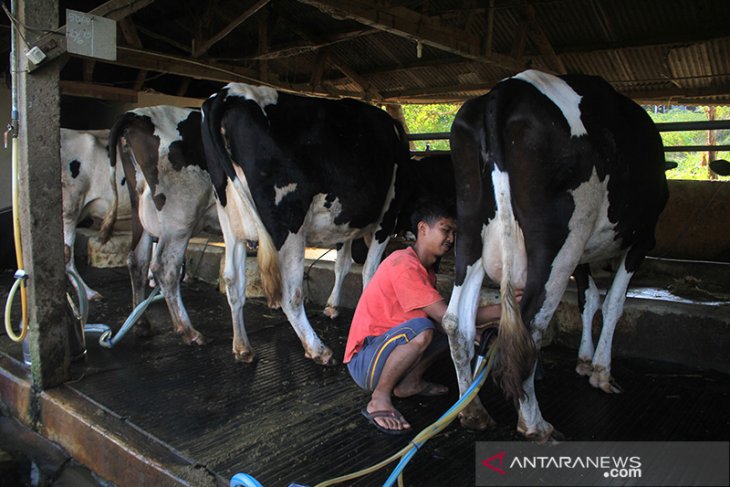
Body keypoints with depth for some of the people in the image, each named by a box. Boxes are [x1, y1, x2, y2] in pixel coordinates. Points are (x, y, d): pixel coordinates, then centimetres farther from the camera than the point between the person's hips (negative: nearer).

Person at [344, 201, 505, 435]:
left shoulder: (426, 269, 10)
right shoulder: (404, 264, -21)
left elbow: (444, 317, 5)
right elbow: (447, 317, -25)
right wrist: (502, 309, -22)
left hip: (385, 348, 9)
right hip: (363, 362, -9)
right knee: (421, 328, -36)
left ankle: (409, 383, 9)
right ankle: (378, 401, -16)